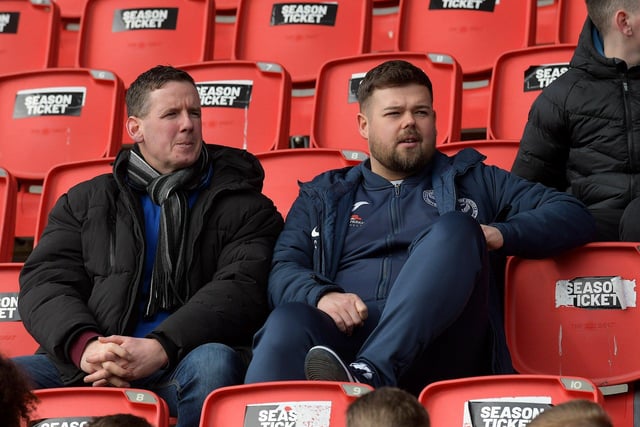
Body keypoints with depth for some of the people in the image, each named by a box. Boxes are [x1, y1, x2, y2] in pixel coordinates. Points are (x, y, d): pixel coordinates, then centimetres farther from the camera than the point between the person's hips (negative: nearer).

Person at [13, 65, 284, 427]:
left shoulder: (244, 206, 14)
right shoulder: (86, 202, 21)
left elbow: (240, 291, -2)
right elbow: (45, 282, 9)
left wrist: (160, 349, -20)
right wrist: (86, 346, -14)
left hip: (185, 363, -1)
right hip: (93, 369, 1)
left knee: (213, 363, -37)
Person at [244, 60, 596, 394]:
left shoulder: (473, 181, 28)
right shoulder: (323, 197, 29)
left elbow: (574, 216, 20)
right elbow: (282, 271, 15)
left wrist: (501, 235, 0)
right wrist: (320, 295, -9)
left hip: (437, 342, 0)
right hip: (349, 332, 1)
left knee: (454, 230, -28)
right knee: (288, 322, -34)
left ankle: (369, 374, -46)